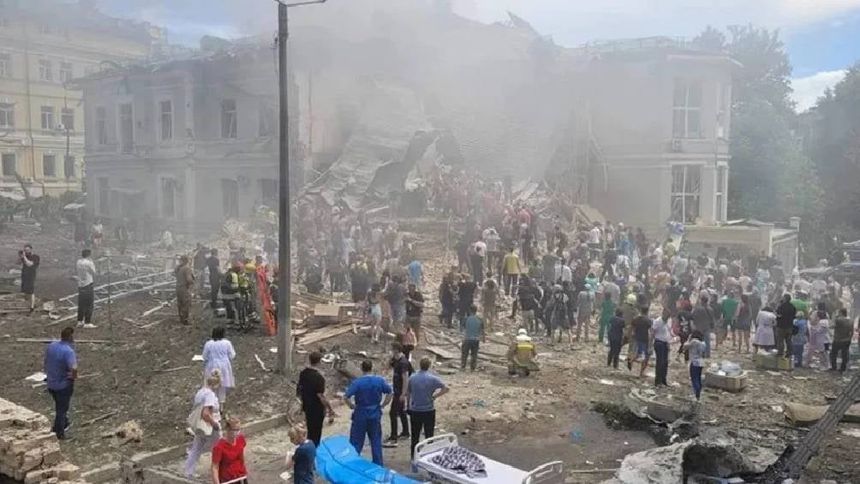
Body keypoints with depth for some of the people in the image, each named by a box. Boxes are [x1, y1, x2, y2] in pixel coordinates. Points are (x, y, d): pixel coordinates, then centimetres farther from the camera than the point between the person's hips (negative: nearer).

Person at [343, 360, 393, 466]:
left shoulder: (357, 382, -14)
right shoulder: (380, 380, -4)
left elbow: (346, 397, -20)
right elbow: (390, 392, 2)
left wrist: (352, 406, -3)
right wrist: (383, 405, 9)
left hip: (360, 415, -3)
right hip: (375, 415, 3)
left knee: (356, 442, 8)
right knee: (376, 441, 14)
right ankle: (378, 465, 19)